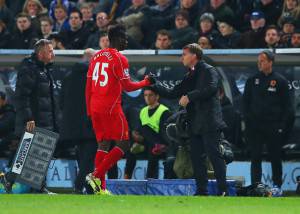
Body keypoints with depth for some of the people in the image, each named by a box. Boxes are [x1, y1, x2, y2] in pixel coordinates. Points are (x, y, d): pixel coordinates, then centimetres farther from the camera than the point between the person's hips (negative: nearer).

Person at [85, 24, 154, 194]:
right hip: (111, 108, -8)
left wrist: (89, 111, 20)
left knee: (103, 144, 10)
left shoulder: (96, 57, 14)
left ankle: (100, 187, 4)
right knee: (123, 145, -2)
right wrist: (146, 82, 5)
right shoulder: (119, 58, -9)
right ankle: (97, 175, -13)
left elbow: (88, 87, 16)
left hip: (95, 107, 8)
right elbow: (127, 86, -11)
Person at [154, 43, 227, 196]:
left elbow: (211, 88, -20)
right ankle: (201, 190, 10)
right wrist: (154, 86, 15)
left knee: (214, 154, -11)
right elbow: (173, 93, 23)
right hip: (195, 124, 8)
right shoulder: (189, 77, 21)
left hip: (209, 122, -8)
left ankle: (222, 190, -10)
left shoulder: (208, 71, -3)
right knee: (196, 157, 6)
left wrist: (189, 96, -18)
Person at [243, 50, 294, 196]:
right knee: (255, 157, -2)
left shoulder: (280, 81, 3)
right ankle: (256, 185, -3)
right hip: (255, 126, 2)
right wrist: (248, 120, 1)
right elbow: (245, 101, 14)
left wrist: (282, 125, -5)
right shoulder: (252, 80, 10)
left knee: (275, 157, 3)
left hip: (274, 128, -2)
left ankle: (277, 185, 11)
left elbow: (287, 106, 3)